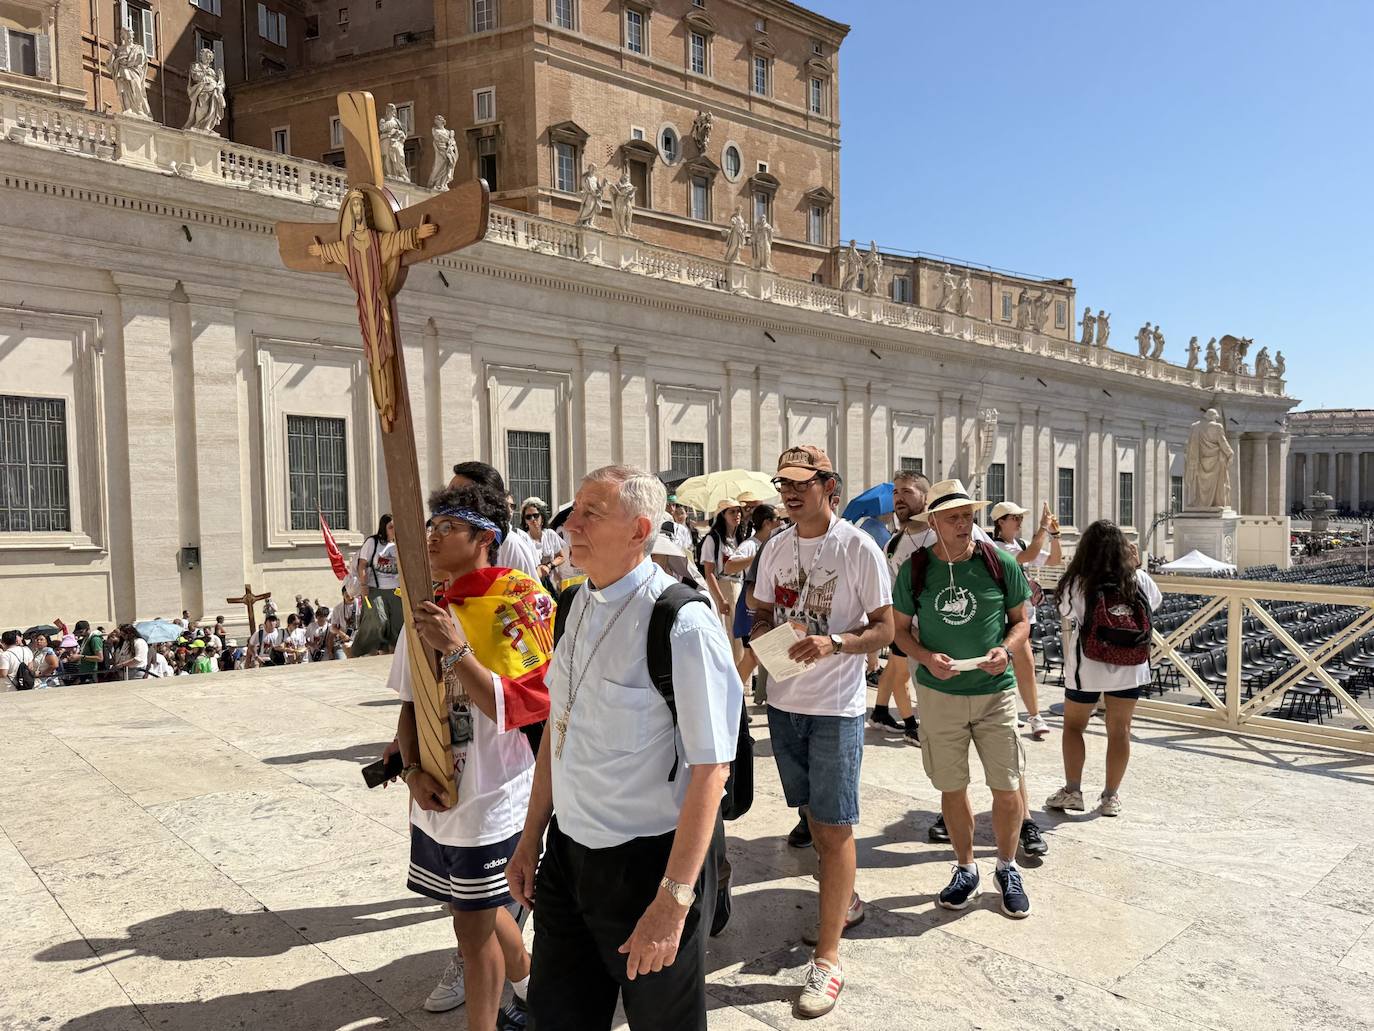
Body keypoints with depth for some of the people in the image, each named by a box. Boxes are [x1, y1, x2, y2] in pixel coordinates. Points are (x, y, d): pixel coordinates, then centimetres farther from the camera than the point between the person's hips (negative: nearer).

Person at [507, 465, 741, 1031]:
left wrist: (673, 901, -21)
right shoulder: (579, 605, 1)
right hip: (568, 851, 7)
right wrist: (530, 840, 14)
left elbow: (709, 772, -22)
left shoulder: (682, 624, -23)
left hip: (649, 859, -6)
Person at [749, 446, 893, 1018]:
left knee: (835, 826, 0)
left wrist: (834, 642, -25)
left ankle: (827, 959, 11)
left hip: (836, 706, -6)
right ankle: (845, 901, 43)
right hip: (784, 700, 6)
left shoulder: (858, 547, -11)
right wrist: (763, 633, -8)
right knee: (813, 813, 19)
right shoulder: (775, 546, 5)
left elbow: (884, 630, -9)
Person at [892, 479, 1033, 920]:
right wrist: (926, 658, -15)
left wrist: (1005, 650, -15)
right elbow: (900, 628, 4)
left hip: (995, 691, 0)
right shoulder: (915, 569, -4)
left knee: (1007, 787, 4)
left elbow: (1021, 619, 5)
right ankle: (965, 869, 31)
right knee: (951, 787, 11)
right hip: (938, 693, 0)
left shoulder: (1000, 562, -5)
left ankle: (1007, 867, 30)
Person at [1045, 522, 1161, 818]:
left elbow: (1065, 611, -3)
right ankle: (1111, 796, 19)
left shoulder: (1077, 583, -17)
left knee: (1073, 725, 16)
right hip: (1130, 668, 2)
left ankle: (1072, 791, 14)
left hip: (1086, 669, -2)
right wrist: (1137, 566, 16)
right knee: (1120, 729, 13)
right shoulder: (1139, 580, -7)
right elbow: (1155, 602, 12)